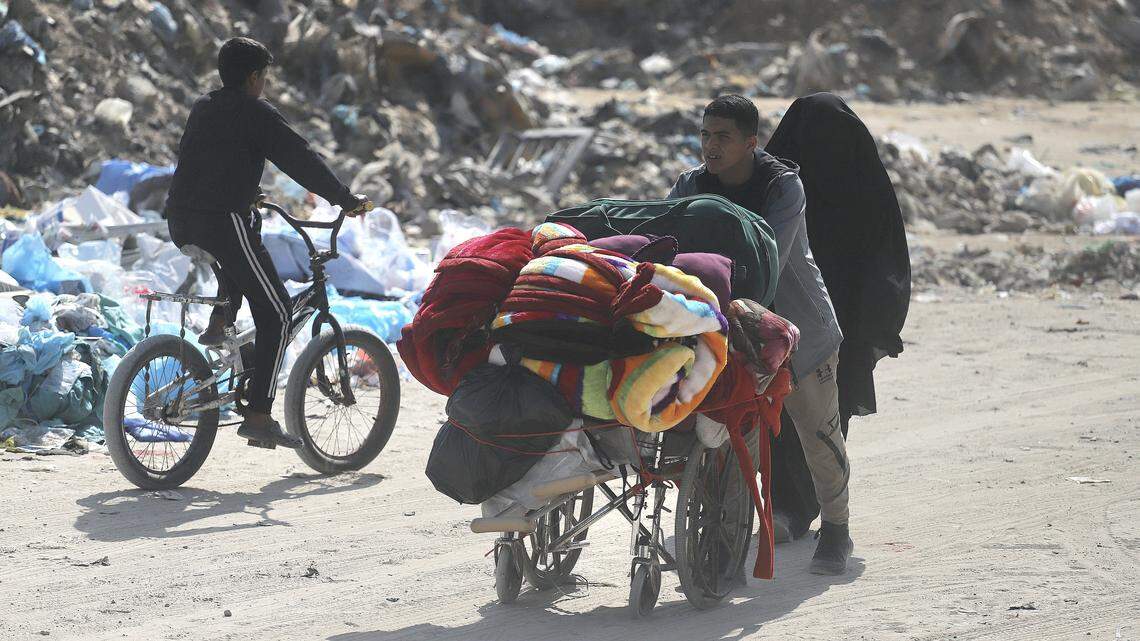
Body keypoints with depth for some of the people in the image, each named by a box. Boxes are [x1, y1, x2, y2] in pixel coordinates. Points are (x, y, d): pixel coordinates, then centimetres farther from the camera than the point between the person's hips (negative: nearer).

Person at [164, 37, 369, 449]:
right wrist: (347, 200, 5)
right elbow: (302, 161, -4)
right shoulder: (256, 114, -3)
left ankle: (219, 324, 21)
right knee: (276, 313, -1)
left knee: (239, 256, 40)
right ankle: (258, 418, -9)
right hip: (223, 221, -8)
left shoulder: (202, 108, 19)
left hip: (181, 224, 8)